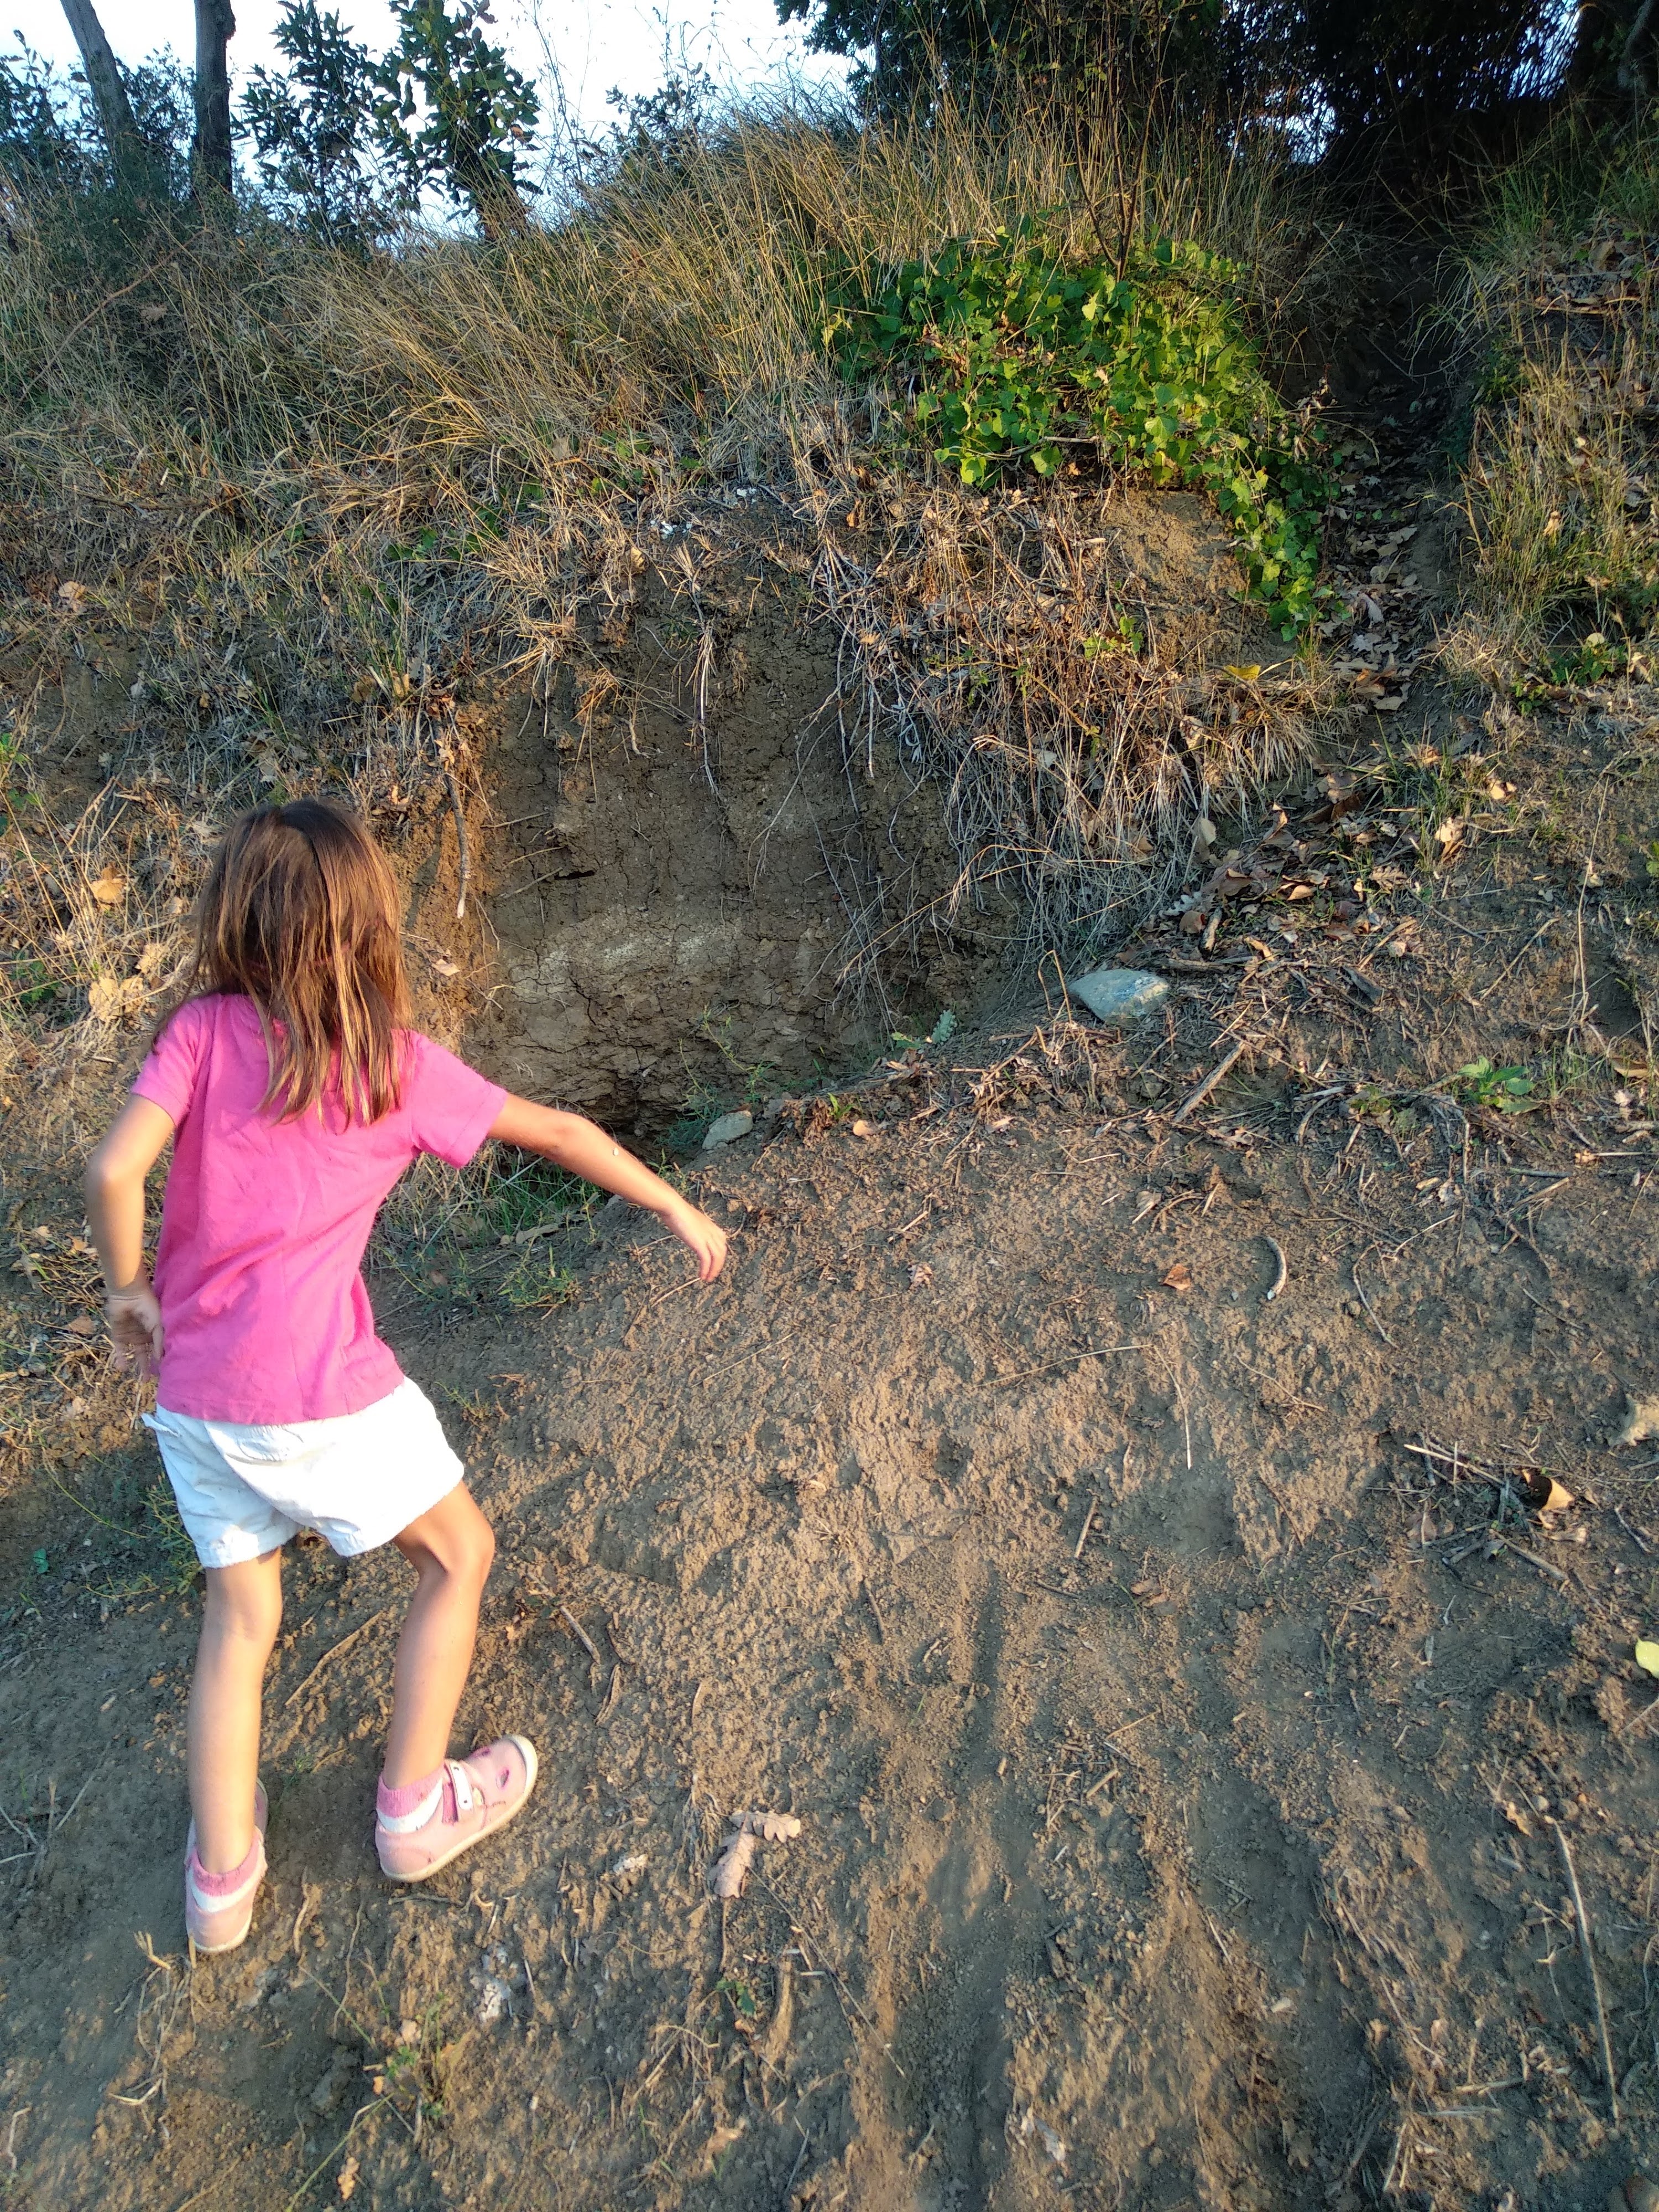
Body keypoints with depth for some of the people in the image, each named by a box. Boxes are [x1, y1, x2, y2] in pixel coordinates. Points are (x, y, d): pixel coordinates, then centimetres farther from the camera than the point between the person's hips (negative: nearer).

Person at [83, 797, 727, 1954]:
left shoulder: (202, 1029, -2)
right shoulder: (397, 1063, -6)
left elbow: (114, 1171, -15)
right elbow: (559, 1133, 2)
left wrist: (129, 1294, 4)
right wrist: (678, 1208, 15)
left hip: (194, 1393, 4)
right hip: (320, 1392, -4)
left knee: (240, 1615, 23)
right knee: (458, 1554, 20)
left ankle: (223, 1879, 35)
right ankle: (416, 1808, 31)